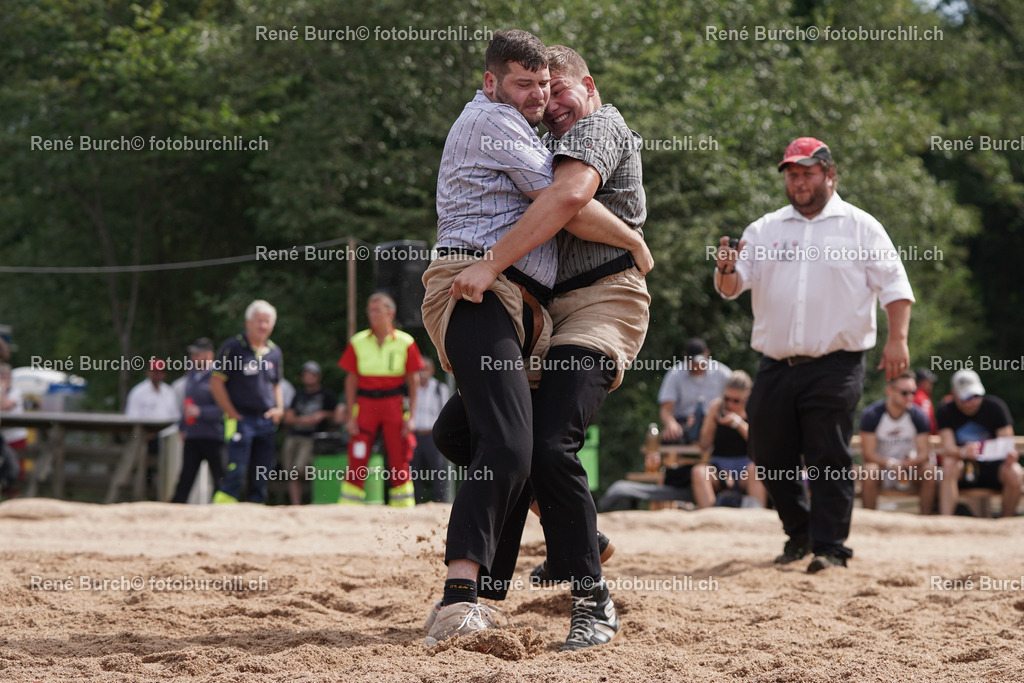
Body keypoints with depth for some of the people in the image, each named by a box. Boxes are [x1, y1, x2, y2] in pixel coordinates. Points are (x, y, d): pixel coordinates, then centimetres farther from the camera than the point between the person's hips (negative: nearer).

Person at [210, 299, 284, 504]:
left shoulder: (275, 352, 13)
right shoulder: (233, 347, -4)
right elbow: (216, 383, -5)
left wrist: (279, 408, 7)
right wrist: (233, 414, -8)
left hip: (267, 421, 6)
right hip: (241, 418, -6)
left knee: (261, 478, 5)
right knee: (236, 473, -14)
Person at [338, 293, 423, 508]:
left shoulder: (405, 342, 3)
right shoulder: (358, 342, 6)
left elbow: (413, 381, 5)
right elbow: (351, 381, 7)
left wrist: (411, 416, -2)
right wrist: (350, 415, 0)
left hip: (394, 405, 0)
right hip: (365, 404, 0)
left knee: (399, 462, 0)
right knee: (357, 460, -5)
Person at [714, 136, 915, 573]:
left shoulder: (860, 226, 6)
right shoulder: (764, 229, 15)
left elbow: (894, 284, 0)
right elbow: (732, 287, 8)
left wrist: (897, 339, -14)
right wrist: (727, 270, -16)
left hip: (834, 368, -4)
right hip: (775, 368, 4)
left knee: (830, 459, -7)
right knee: (770, 456, 5)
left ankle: (829, 545, -3)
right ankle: (799, 533, 24)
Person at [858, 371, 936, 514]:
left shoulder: (918, 416, -6)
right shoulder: (872, 415, -12)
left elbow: (924, 453, -8)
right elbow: (868, 453, -15)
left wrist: (905, 464, -31)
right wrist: (891, 464, -34)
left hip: (909, 466, 2)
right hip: (881, 465, -2)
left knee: (930, 470, -27)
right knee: (869, 470, -35)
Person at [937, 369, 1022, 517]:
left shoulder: (996, 406, -4)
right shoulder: (945, 412, -4)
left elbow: (1007, 443, -9)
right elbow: (948, 447, -16)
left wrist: (1010, 455, -34)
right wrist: (962, 452, -41)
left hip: (993, 466, 1)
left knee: (1015, 474, -31)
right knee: (948, 465, -34)